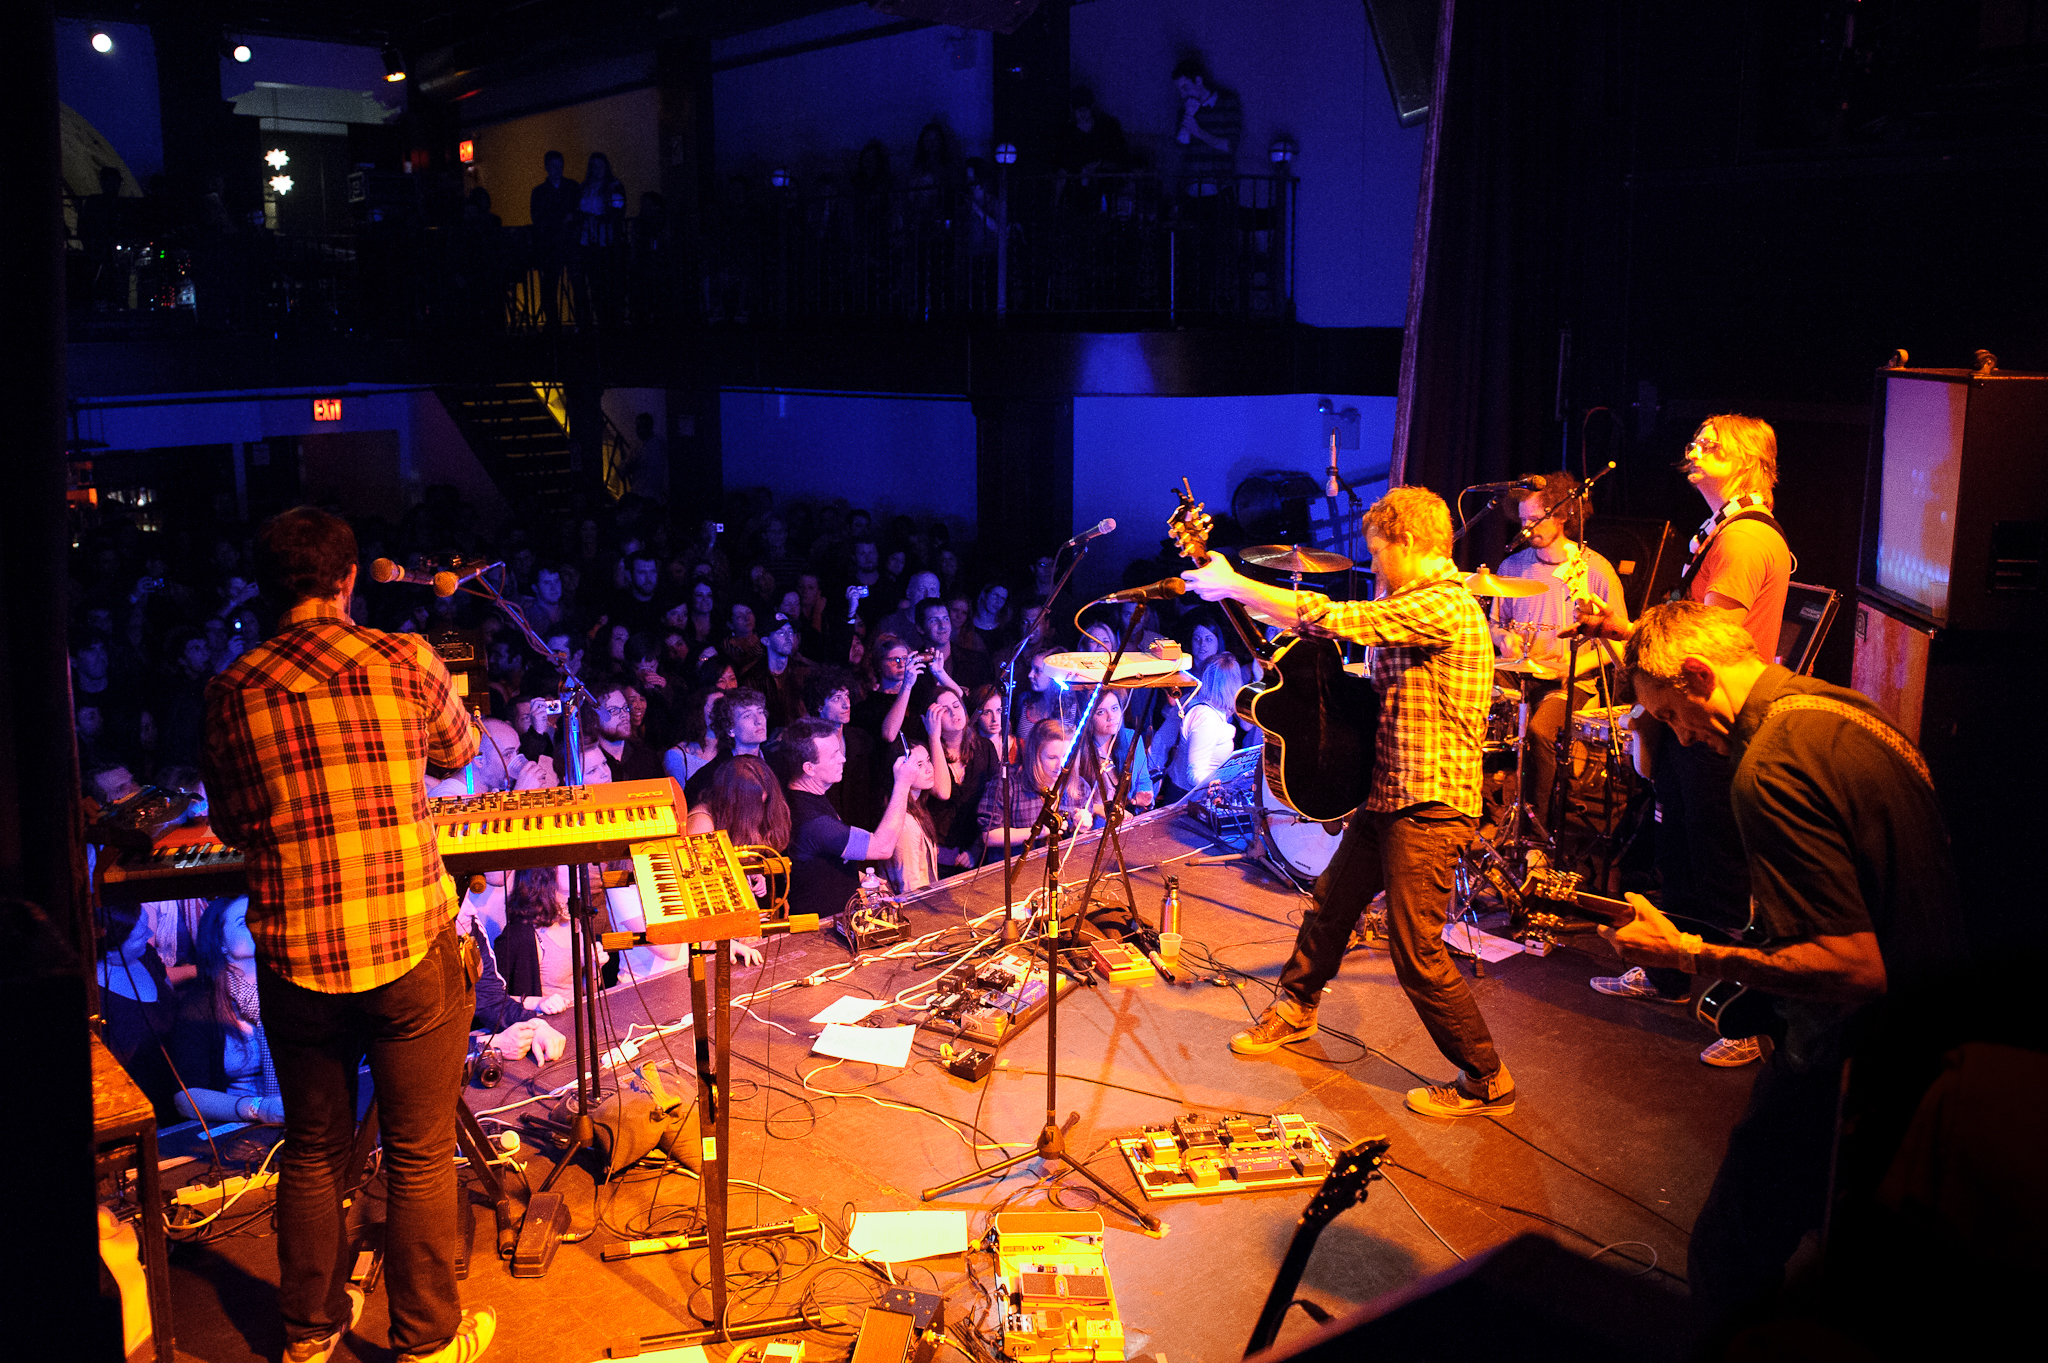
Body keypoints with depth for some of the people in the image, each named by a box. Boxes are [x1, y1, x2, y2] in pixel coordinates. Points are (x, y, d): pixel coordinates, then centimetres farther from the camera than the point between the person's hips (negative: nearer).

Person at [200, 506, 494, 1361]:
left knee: (312, 1153, 20)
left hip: (296, 960, 2)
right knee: (419, 1159, 11)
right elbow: (459, 749, 12)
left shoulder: (231, 691, -3)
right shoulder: (406, 664, -8)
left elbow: (230, 825, 9)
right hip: (413, 949, -2)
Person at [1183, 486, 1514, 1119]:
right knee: (1330, 902, 23)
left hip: (1428, 808, -10)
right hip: (1387, 796, 10)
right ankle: (1296, 1008, 45)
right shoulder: (1413, 605, 13)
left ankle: (1487, 1083, 10)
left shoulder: (1444, 605, -21)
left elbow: (1333, 621, -28)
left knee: (1417, 954, -5)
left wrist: (1234, 585, -19)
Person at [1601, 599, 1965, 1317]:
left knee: (1728, 1269, 1)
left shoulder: (1771, 767, -24)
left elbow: (1855, 969, -29)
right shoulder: (1846, 708, 6)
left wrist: (1686, 954, -21)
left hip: (1856, 1057, -10)